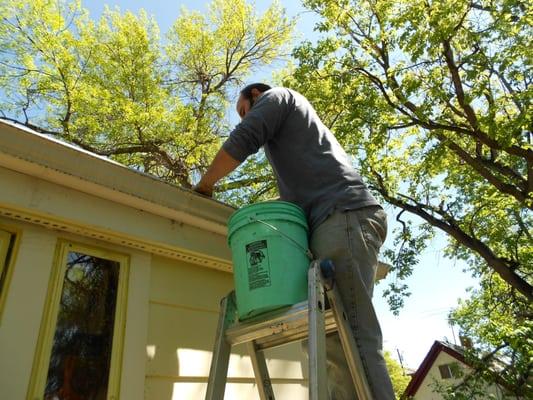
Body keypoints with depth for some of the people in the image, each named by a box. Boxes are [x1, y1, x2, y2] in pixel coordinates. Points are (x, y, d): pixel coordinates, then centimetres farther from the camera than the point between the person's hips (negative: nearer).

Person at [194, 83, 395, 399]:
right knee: (338, 339, 0)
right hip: (345, 221, 9)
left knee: (354, 335, -17)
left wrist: (205, 185, 12)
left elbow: (240, 142, -1)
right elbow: (299, 190, 37)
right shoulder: (291, 124, 41)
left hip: (344, 217, -9)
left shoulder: (276, 97, 16)